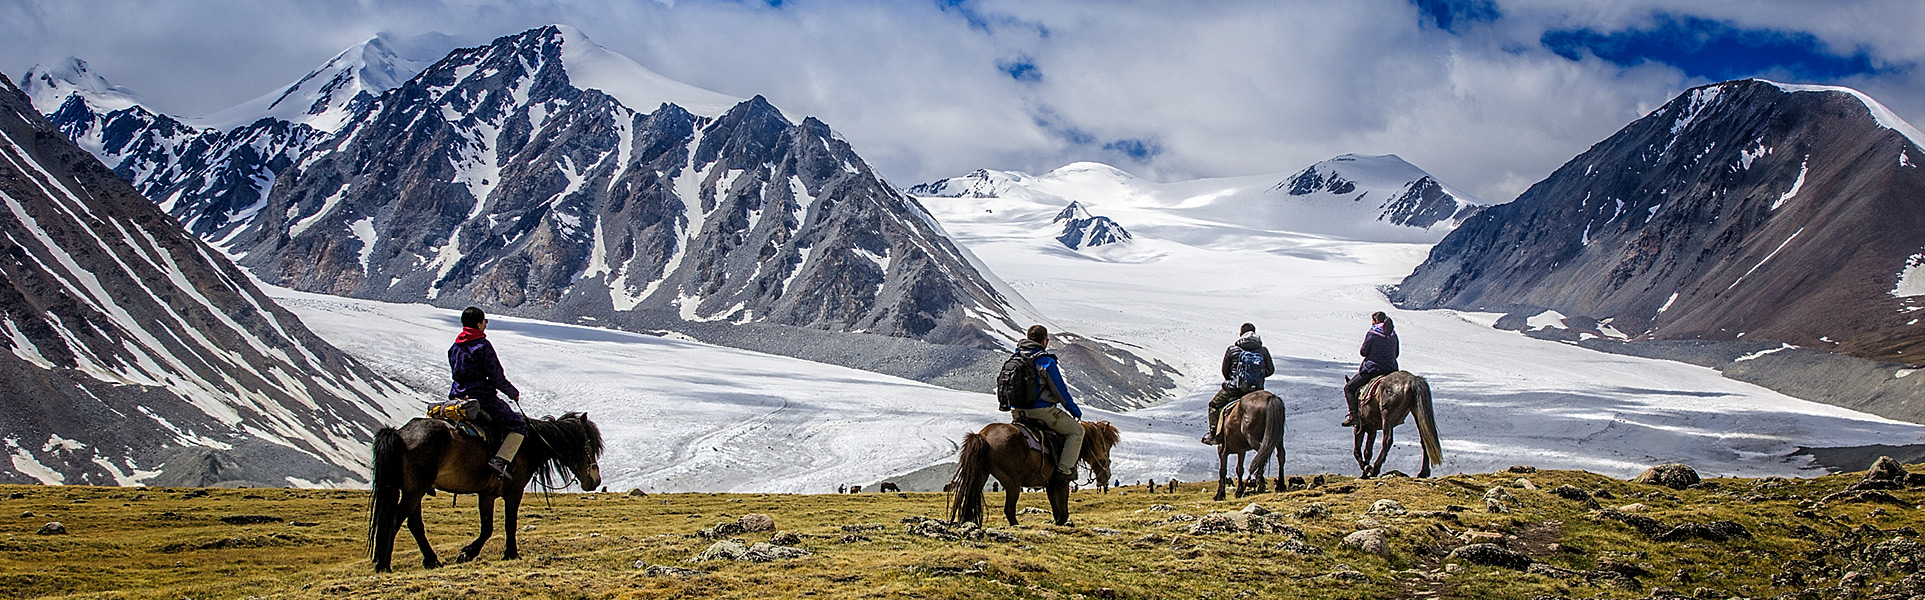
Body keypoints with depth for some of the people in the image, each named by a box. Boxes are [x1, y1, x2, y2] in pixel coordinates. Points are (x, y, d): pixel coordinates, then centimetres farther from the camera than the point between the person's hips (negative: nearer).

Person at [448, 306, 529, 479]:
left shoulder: (454, 347, 12)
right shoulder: (483, 346, -11)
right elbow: (497, 378, -12)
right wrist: (514, 393, 3)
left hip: (456, 398, 8)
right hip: (481, 398, -8)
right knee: (519, 425, -3)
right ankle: (500, 460, -23)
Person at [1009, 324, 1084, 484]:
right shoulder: (1046, 362, -14)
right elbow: (1061, 392, -9)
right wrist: (1076, 412, 4)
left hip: (1017, 412, 7)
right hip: (1042, 410, -7)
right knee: (1076, 431, 7)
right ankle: (1064, 468, -1)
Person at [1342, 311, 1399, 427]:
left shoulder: (1371, 333, -10)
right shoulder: (1393, 335, 9)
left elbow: (1363, 352, -7)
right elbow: (1396, 354, 15)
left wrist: (1361, 351, 13)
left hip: (1371, 369, -6)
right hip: (1391, 369, 6)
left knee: (1348, 388, 5)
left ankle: (1353, 415, -9)